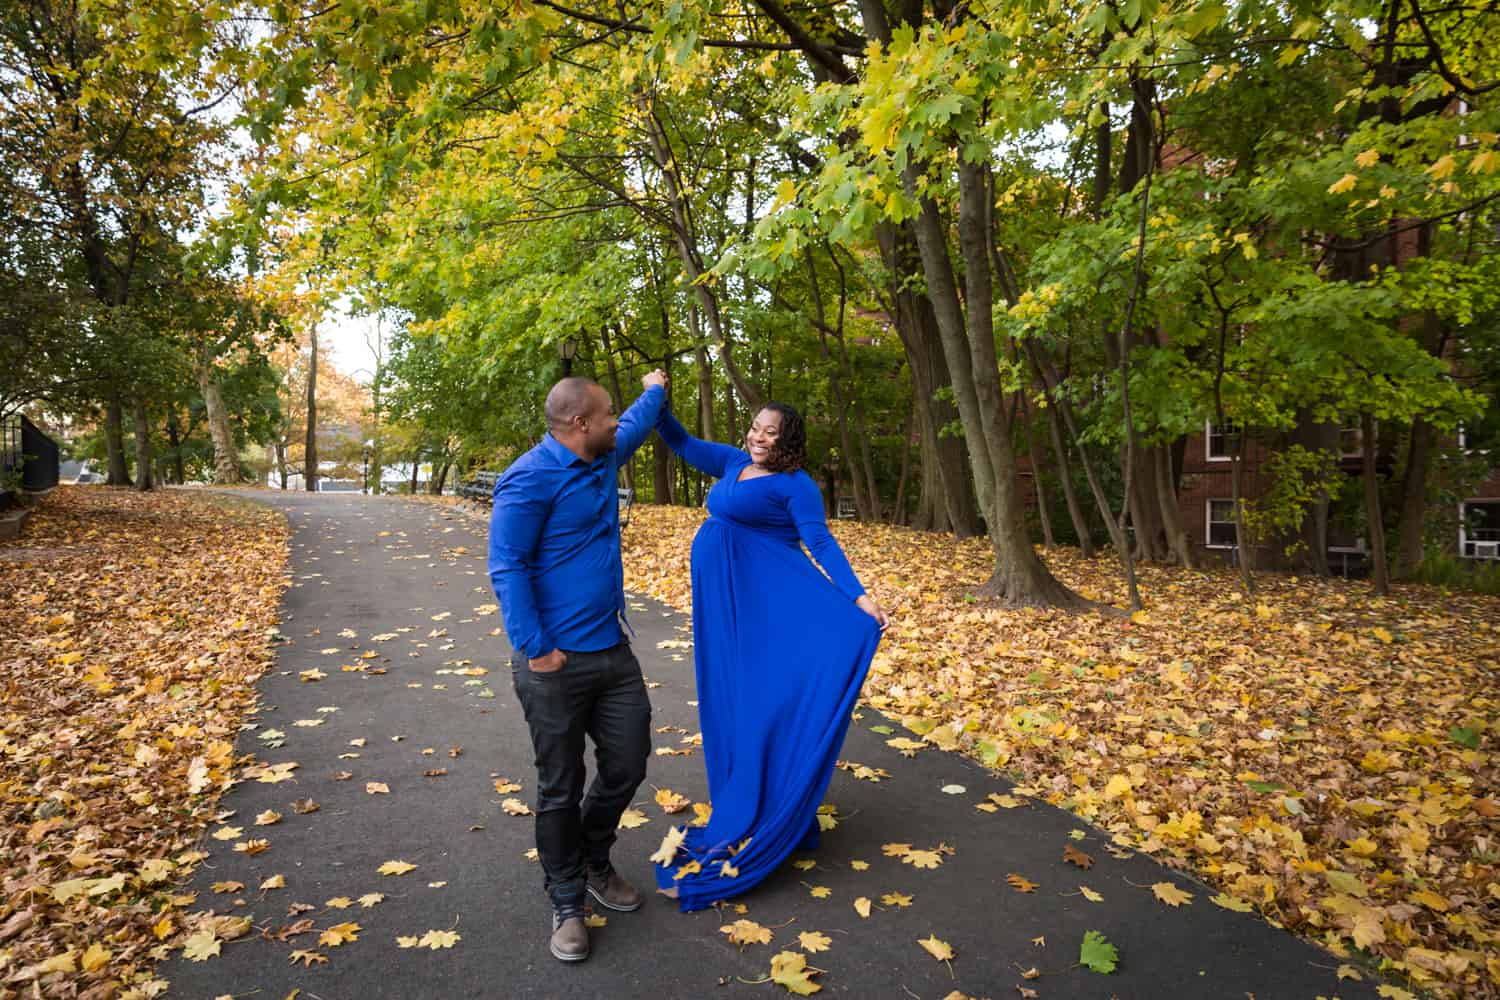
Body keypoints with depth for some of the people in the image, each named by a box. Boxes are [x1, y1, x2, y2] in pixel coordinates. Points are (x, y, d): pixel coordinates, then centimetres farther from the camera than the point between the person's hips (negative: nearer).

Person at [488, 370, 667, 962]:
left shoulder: (602, 460, 10)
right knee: (560, 788, 6)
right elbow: (506, 569, -18)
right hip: (557, 663, -8)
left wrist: (655, 389, 48)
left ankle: (594, 864, 38)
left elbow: (636, 426, 33)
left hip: (613, 652, 8)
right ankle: (567, 904, 26)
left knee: (628, 764, 12)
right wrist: (537, 651, -20)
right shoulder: (530, 479, -15)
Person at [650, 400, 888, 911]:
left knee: (763, 699, -6)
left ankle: (772, 823, 5)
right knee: (728, 699, 13)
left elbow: (822, 543, -15)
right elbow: (682, 444, 21)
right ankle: (742, 806, 27)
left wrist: (858, 597, -26)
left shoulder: (795, 485, -8)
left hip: (764, 605, -8)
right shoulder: (736, 463, 13)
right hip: (722, 602, 8)